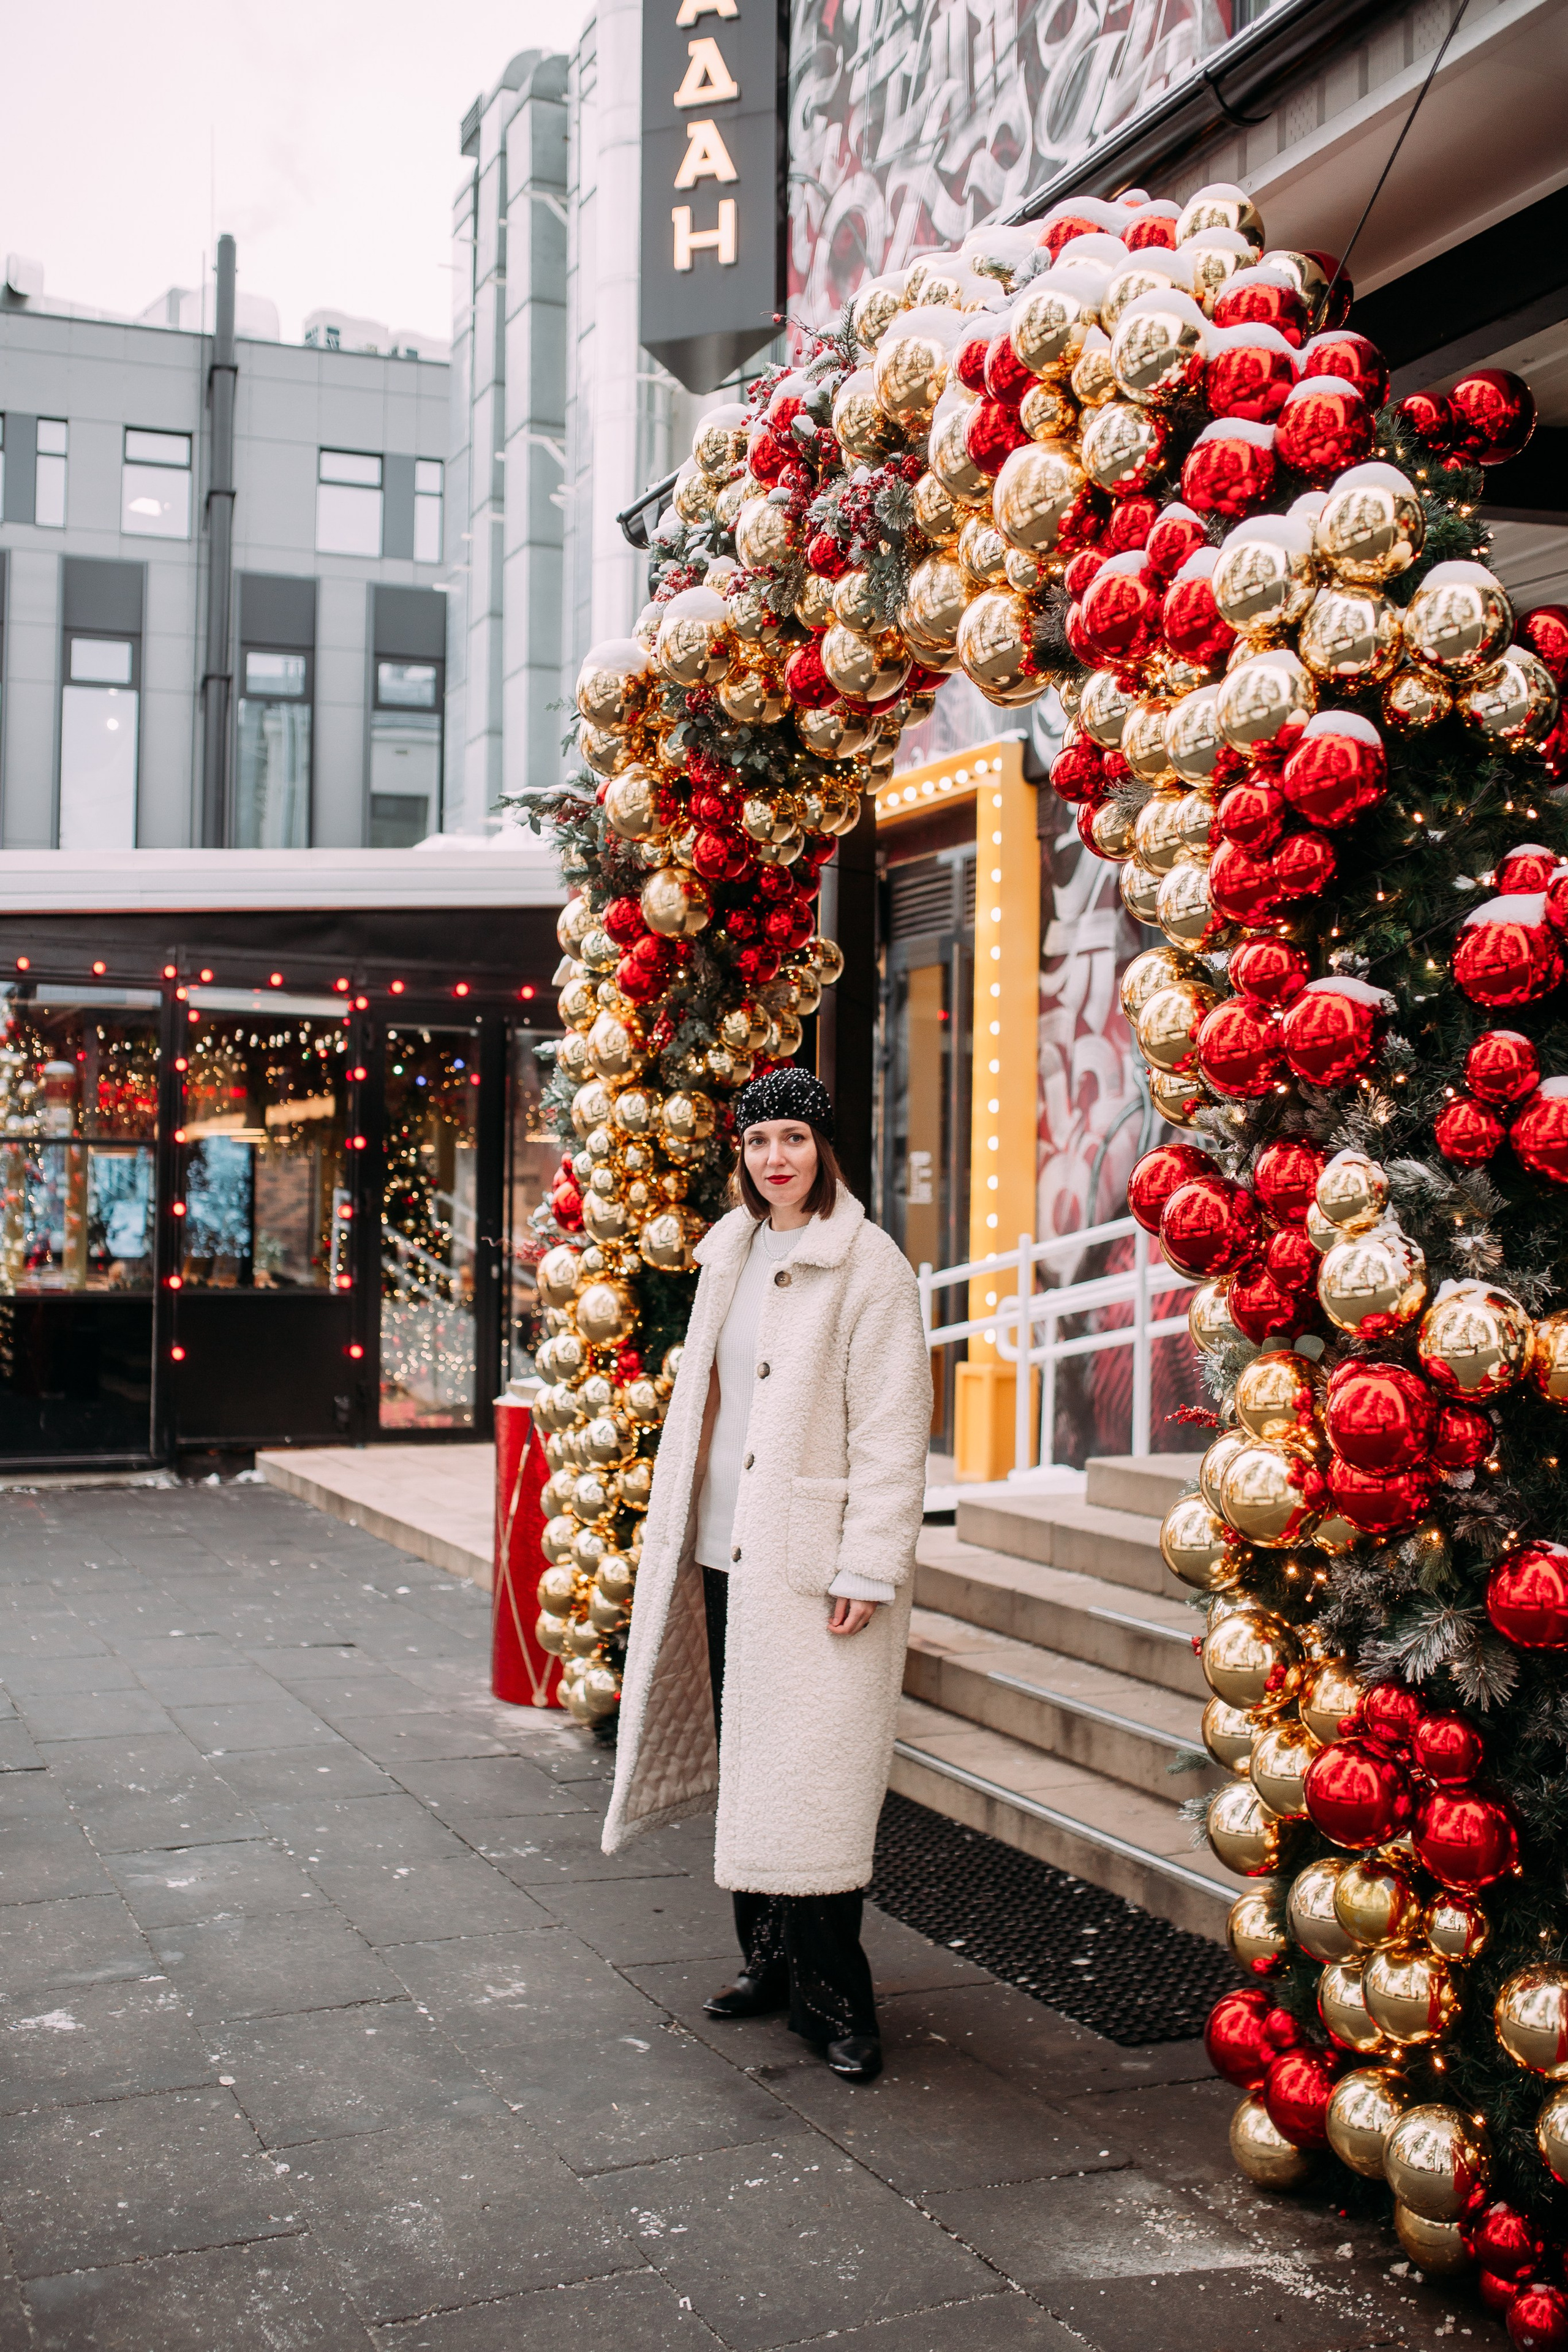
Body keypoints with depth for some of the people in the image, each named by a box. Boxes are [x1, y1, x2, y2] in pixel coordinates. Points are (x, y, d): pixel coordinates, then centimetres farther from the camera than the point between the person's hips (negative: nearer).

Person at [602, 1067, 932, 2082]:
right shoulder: (730, 1256, 14)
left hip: (816, 1562, -7)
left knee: (811, 1782, -5)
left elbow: (891, 1428, -12)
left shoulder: (868, 1264, -8)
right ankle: (769, 1962, 25)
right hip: (728, 1552, 7)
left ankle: (835, 2000, 5)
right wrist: (680, 1528, 18)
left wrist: (869, 1569, -16)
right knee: (746, 1766, 12)